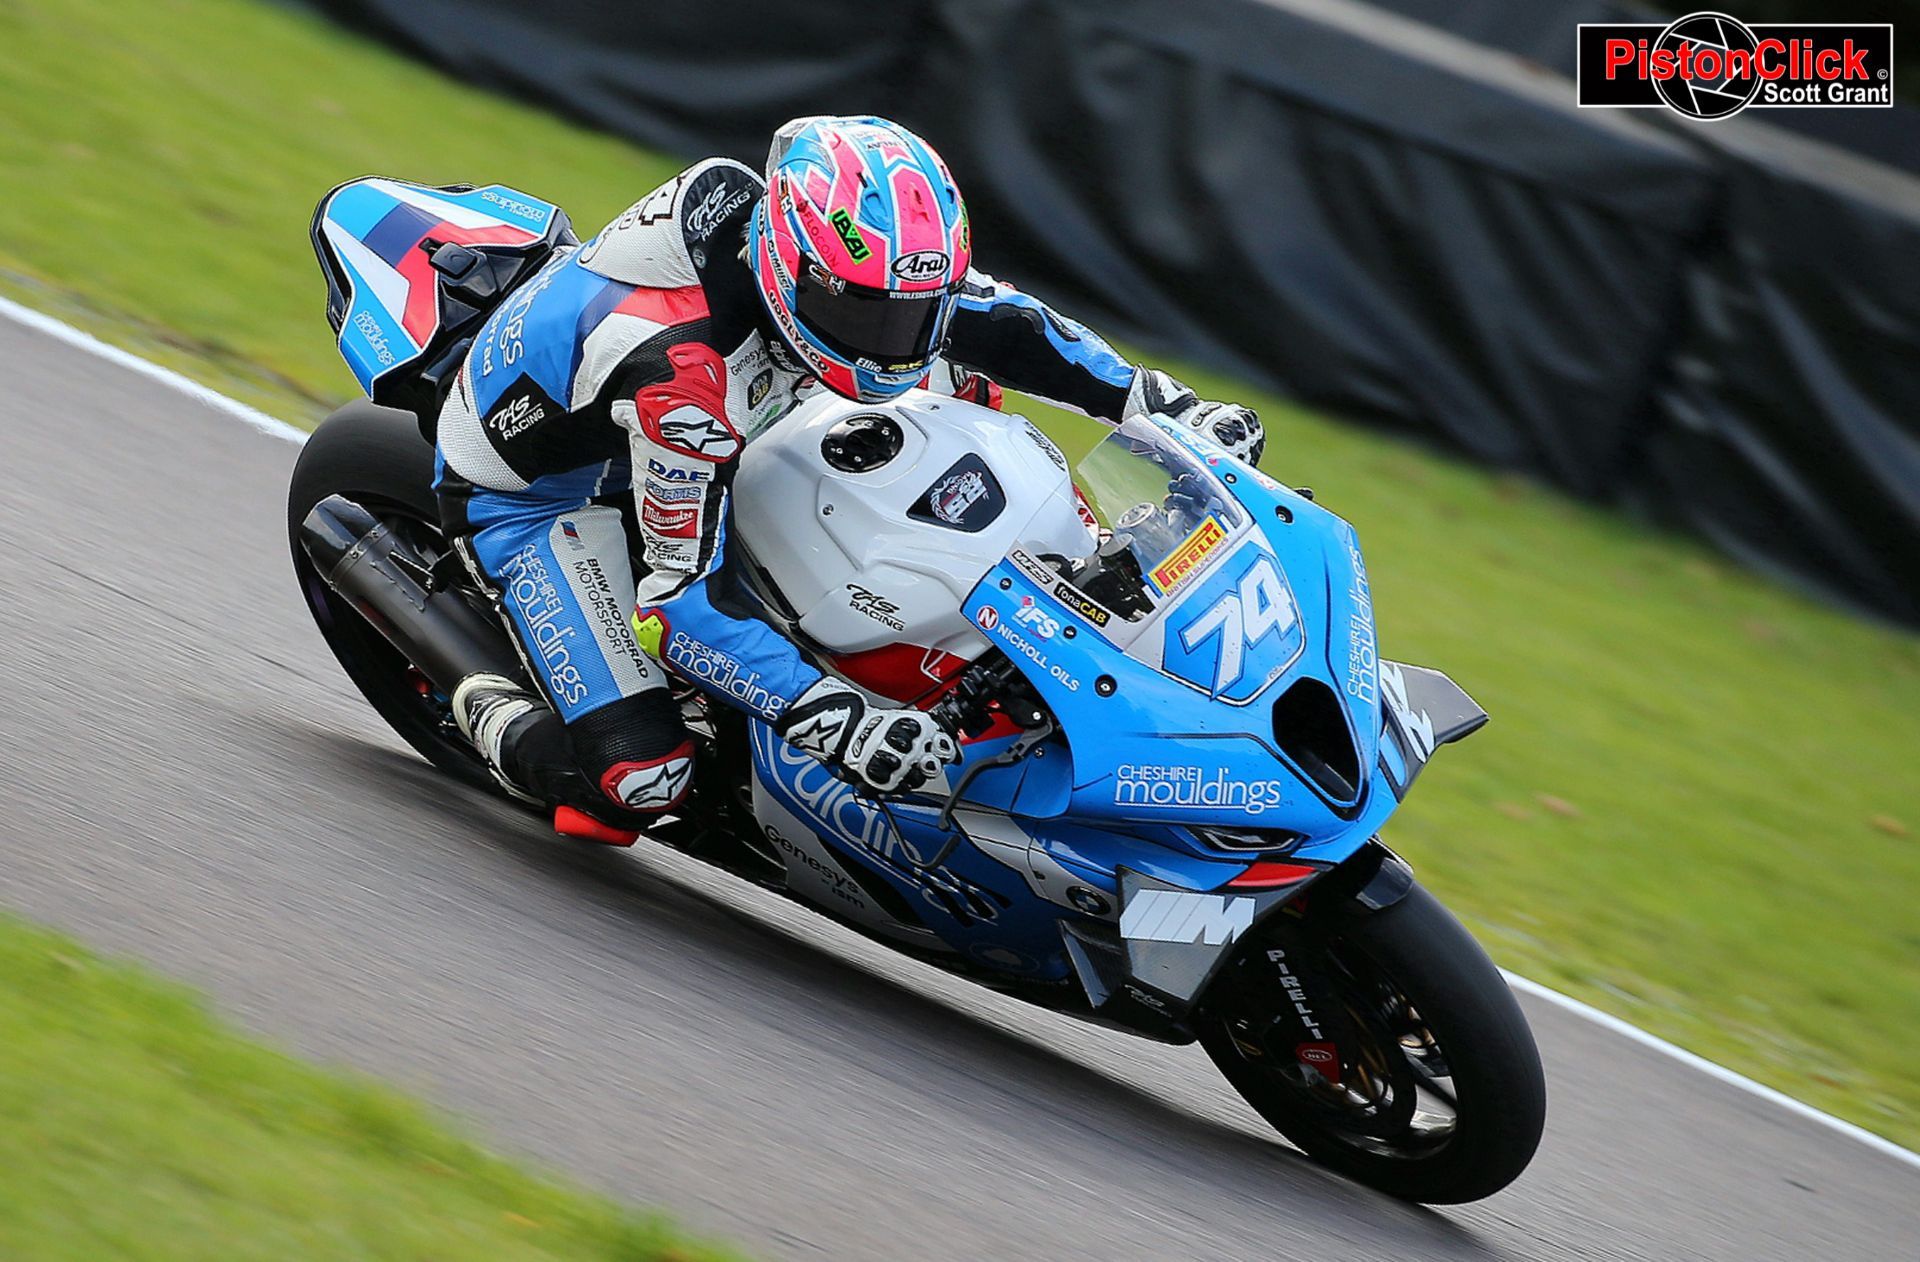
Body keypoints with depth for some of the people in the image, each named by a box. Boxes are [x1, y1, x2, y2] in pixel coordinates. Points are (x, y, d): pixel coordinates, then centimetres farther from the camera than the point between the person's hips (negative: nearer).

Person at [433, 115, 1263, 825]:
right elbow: (680, 598, -36)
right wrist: (836, 721, -43)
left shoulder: (859, 262, -21)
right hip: (529, 494, -7)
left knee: (962, 381, 1)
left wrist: (1168, 407, -8)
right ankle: (495, 714, 8)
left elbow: (992, 319, -3)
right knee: (641, 777, -23)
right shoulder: (683, 368, -42)